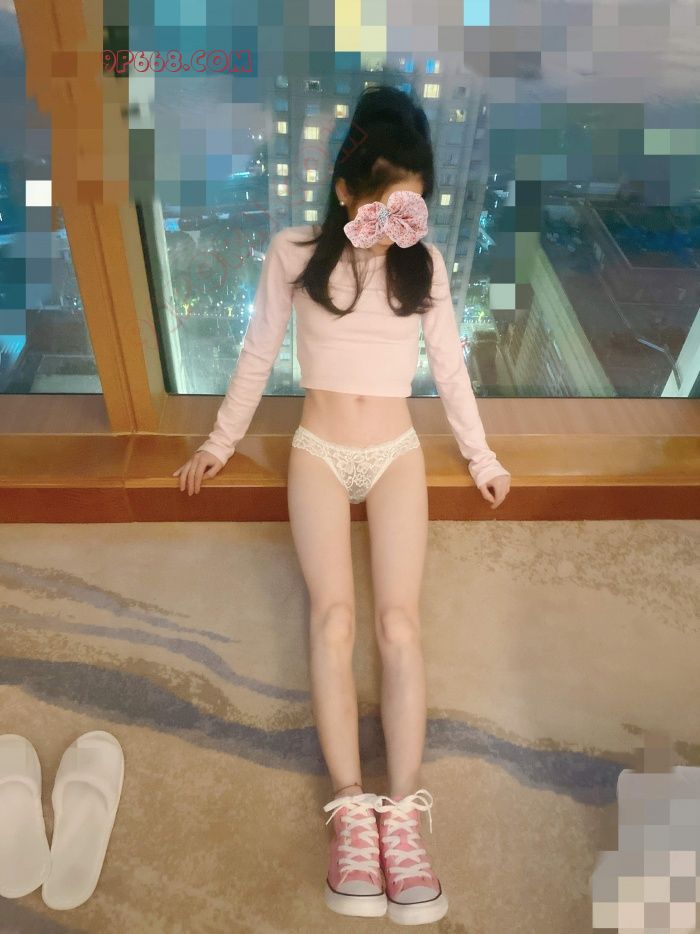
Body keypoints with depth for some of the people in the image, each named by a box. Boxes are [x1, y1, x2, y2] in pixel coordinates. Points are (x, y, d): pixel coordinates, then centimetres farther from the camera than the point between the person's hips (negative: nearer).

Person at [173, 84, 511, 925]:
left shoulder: (425, 263, 4)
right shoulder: (294, 253, -1)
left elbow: (449, 366, 11)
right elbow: (257, 356, 7)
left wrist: (480, 456, 16)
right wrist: (220, 443, 12)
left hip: (396, 455, 1)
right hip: (319, 453, -1)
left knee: (399, 622, -13)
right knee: (333, 618, -15)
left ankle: (402, 815, -9)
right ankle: (352, 809, -10)